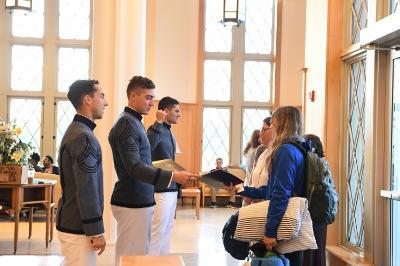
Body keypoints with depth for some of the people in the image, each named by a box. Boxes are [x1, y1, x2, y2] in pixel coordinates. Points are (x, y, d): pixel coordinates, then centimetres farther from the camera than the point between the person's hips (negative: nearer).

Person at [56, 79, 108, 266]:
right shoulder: (83, 136, -18)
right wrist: (96, 231, -18)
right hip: (78, 227, -10)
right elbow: (86, 189, -22)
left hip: (71, 221, 10)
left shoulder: (76, 130, 13)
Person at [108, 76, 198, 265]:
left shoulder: (133, 121, 16)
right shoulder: (126, 124, -15)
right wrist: (172, 176, -30)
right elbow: (134, 167, -24)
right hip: (132, 204, -10)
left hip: (138, 201, 10)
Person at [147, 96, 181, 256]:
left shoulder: (168, 132, 15)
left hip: (171, 188, 10)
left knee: (167, 230, 15)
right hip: (161, 189, -10)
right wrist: (158, 123, -34)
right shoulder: (156, 130, -14)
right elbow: (146, 148, -36)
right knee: (157, 231, -5)